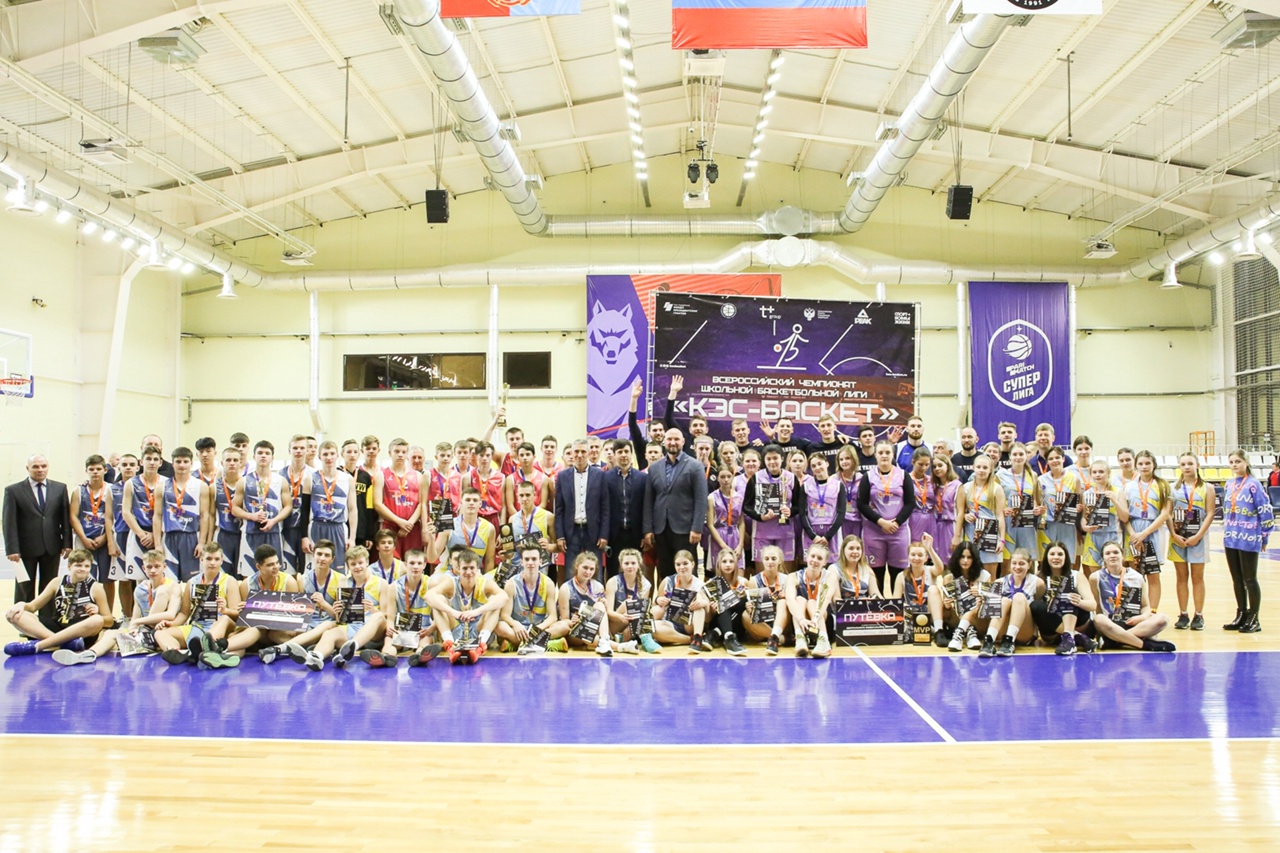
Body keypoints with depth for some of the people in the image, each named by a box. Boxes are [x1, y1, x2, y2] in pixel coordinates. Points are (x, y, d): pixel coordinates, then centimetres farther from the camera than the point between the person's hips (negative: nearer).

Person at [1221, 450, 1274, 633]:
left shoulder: (1253, 484, -10)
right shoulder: (1229, 484, 10)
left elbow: (1265, 511, -10)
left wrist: (1264, 537, -7)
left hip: (1249, 540, -6)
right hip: (1231, 539, 6)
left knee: (1249, 579, 1)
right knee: (1237, 580, 12)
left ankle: (1254, 619, 11)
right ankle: (1241, 616, 22)